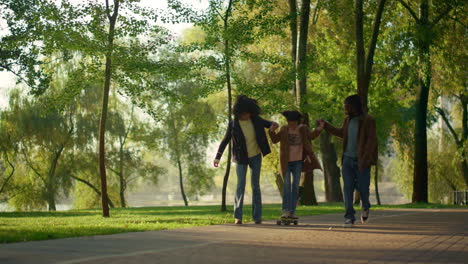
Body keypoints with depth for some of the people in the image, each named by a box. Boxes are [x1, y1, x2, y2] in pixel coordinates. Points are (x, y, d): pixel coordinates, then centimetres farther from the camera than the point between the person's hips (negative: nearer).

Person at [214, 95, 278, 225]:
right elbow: (225, 141, -7)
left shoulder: (255, 119, -6)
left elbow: (266, 123, 10)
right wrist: (217, 157, -17)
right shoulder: (233, 125, -13)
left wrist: (273, 124, -15)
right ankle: (238, 216, -9)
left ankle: (257, 217, 10)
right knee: (240, 185, -13)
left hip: (256, 157, 2)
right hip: (241, 158, -2)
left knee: (255, 186, 5)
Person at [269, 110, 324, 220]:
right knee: (286, 185, -12)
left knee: (296, 186, 1)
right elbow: (275, 140, 0)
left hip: (298, 162, 1)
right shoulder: (284, 129, -1)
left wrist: (318, 130, -28)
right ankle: (285, 210, -16)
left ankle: (292, 212, 5)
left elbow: (311, 136, -10)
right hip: (286, 162, -1)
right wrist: (272, 131, -18)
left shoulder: (303, 129, 0)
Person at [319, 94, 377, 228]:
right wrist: (326, 125, 29)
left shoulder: (368, 120, -9)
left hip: (361, 161, -5)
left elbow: (371, 140, -14)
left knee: (362, 188, 1)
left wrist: (365, 158, -21)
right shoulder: (347, 120, 10)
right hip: (347, 160, 5)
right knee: (348, 189, 0)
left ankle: (365, 207, 32)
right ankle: (349, 217, 3)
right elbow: (341, 133, 29)